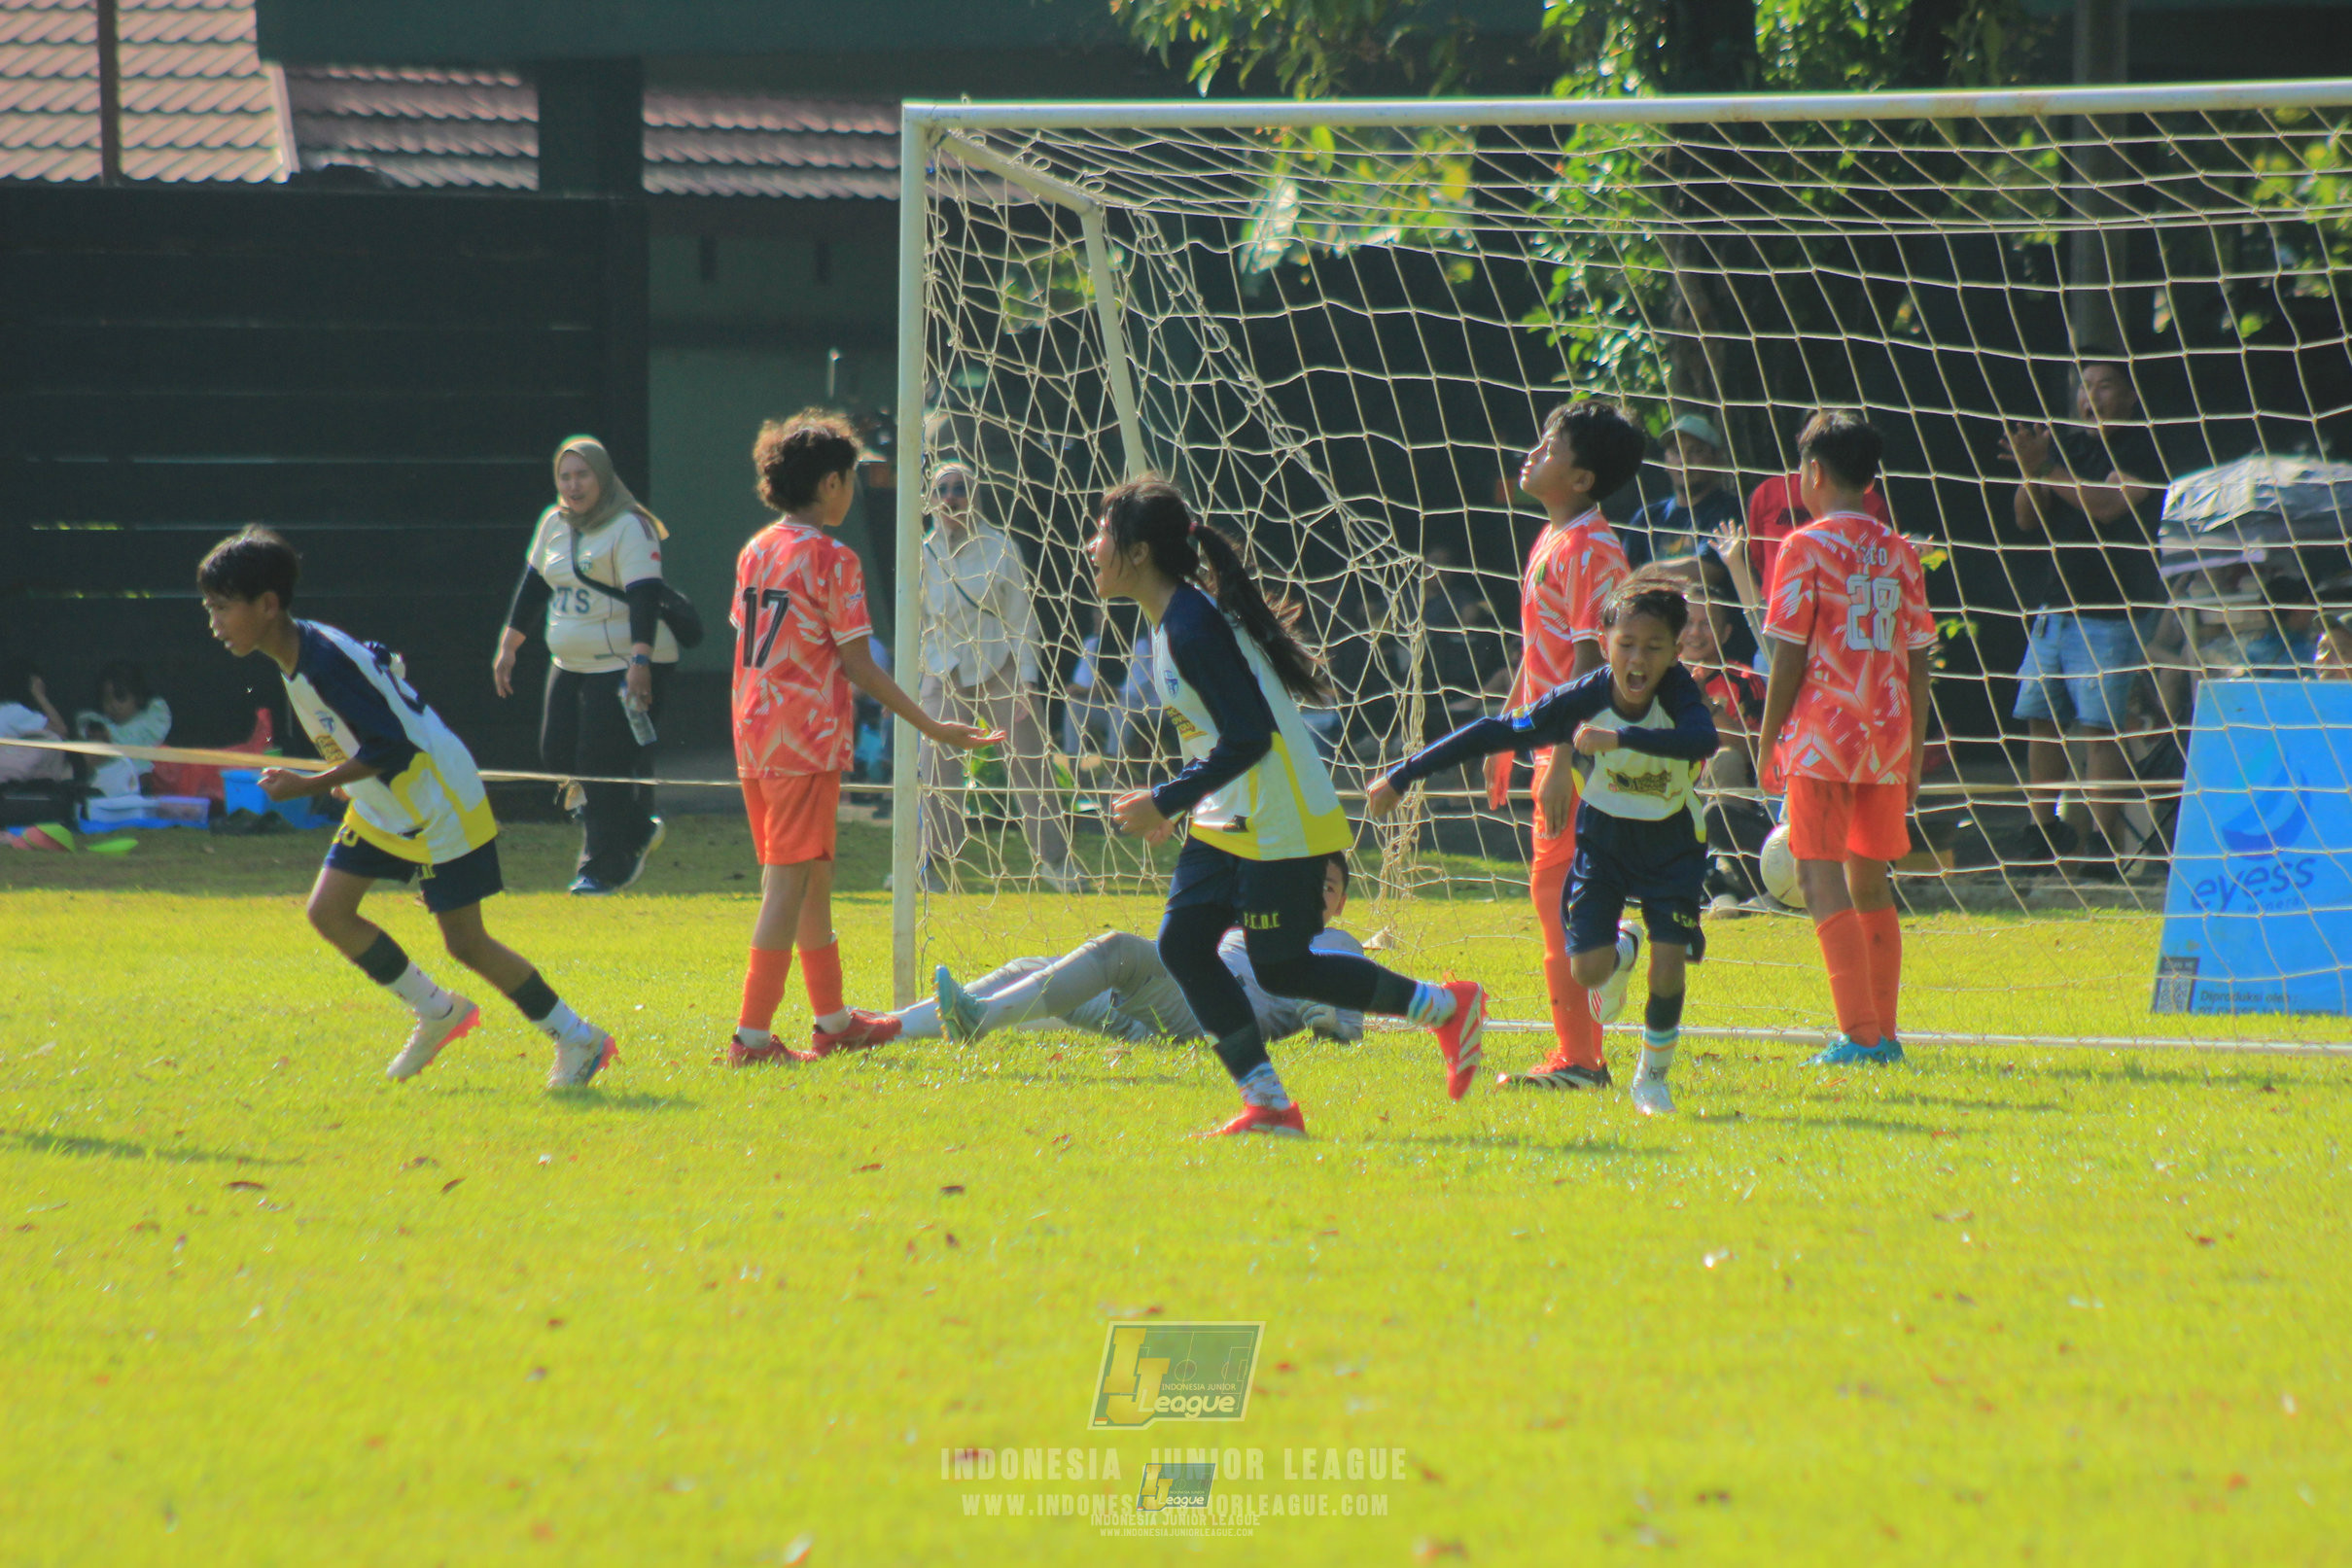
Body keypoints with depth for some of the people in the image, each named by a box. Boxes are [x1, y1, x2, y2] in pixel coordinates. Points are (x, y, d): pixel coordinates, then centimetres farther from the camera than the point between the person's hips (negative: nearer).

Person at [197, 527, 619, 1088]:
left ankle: (578, 1039, 10)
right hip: (383, 809, 9)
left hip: (440, 807, -9)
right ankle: (437, 1011, 16)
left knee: (464, 941, -4)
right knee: (328, 910, 1)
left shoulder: (326, 660, -27)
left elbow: (392, 747, -29)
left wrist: (309, 786, -27)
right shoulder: (294, 658, 2)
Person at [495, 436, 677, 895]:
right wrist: (508, 646, 18)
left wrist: (640, 661, -30)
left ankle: (602, 869, 2)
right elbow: (533, 586, 20)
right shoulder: (554, 525, 11)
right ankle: (639, 830, 24)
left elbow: (644, 596, -20)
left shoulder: (630, 528, -12)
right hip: (570, 665, 8)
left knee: (605, 769, -9)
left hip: (625, 666, -8)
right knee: (557, 756, 6)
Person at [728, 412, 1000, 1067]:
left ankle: (833, 1019, 30)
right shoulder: (832, 559, -11)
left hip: (754, 737, 8)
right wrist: (931, 727, -8)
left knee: (813, 878, 19)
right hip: (806, 741, -8)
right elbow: (857, 665, -12)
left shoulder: (755, 551, 11)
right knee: (789, 884, -6)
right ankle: (751, 1035, -10)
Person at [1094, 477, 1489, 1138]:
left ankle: (1448, 1008, 12)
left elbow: (1248, 737, -24)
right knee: (1182, 945, 1)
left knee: (1281, 968, -2)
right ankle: (1268, 1104, 2)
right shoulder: (1172, 620, 10)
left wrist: (1167, 802, -21)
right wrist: (1172, 802, 15)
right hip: (1227, 823, 10)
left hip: (1281, 823, -10)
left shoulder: (1194, 626, -21)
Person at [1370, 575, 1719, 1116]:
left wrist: (1622, 737, -58)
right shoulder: (1582, 699, -24)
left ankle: (1654, 1075, 15)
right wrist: (1404, 777, -18)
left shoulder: (1678, 692, -27)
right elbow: (1498, 734, -19)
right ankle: (1622, 949, 30)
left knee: (1667, 967, -14)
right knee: (1589, 969, -10)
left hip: (1671, 843, -1)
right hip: (1603, 836, 1)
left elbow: (1704, 740, -48)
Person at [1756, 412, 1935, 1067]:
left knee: (1822, 880, -6)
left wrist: (1768, 745, 0)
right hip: (1887, 741, 6)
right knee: (1871, 885, 16)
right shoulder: (1899, 553, 10)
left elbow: (1788, 657, -8)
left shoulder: (1806, 548, -6)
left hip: (1823, 738, -6)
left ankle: (1860, 1033, -15)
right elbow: (1918, 663, 10)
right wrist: (1913, 754, 16)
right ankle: (1883, 1032, 16)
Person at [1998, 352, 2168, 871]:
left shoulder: (2141, 449, -6)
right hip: (2056, 608, 7)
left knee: (2099, 726, -10)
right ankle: (2044, 828, 17)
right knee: (2040, 718, 8)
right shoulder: (2067, 447, 15)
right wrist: (2032, 472, -8)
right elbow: (2027, 518, 11)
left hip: (2112, 613, -7)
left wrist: (2046, 468, -20)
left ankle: (2105, 839, -9)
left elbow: (2105, 505, -19)